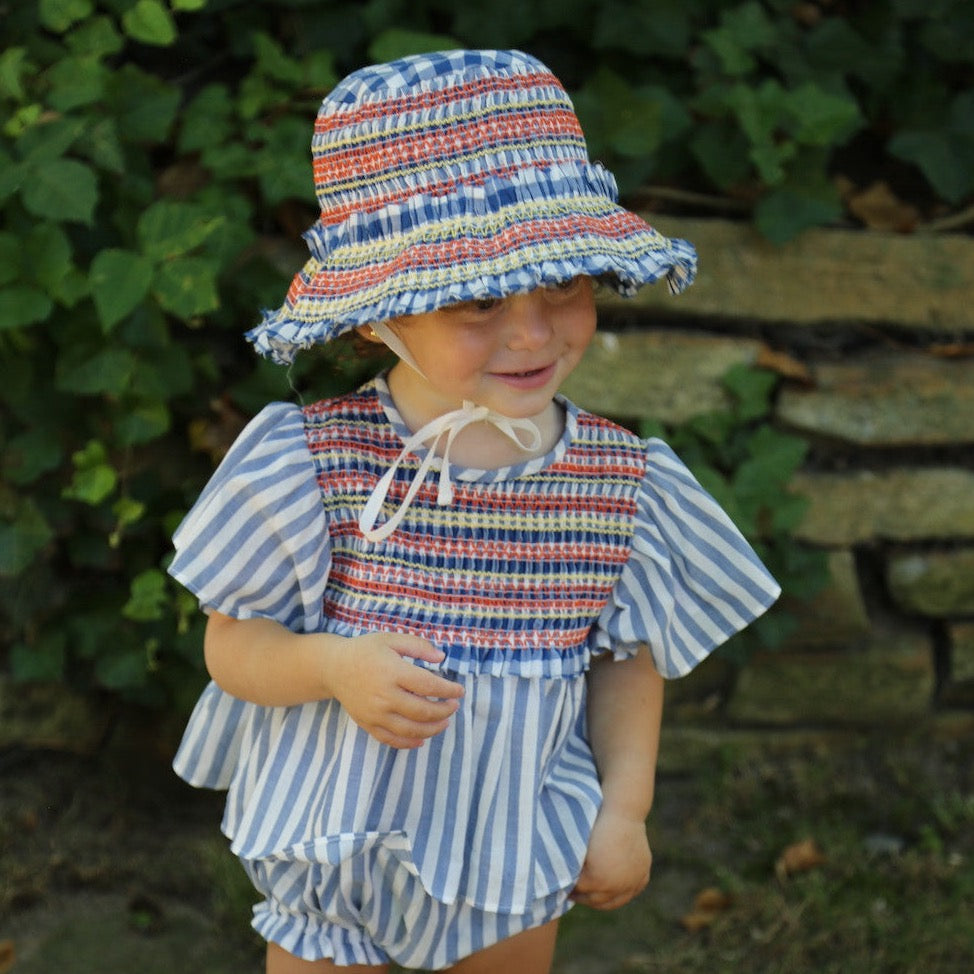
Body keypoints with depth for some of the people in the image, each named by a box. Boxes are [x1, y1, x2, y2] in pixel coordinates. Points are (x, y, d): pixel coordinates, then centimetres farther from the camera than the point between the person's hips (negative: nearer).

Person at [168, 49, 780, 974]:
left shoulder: (622, 481, -14)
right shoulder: (311, 462, -21)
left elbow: (630, 656, 1)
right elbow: (231, 644, -13)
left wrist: (625, 808, -5)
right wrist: (334, 666, -31)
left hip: (514, 845, 2)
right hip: (334, 828, -2)